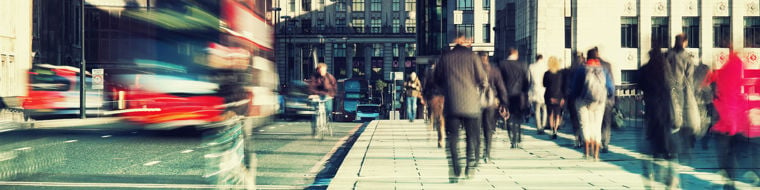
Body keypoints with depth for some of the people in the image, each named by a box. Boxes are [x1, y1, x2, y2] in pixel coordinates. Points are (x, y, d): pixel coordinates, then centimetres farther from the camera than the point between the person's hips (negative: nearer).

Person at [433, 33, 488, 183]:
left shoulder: (445, 57, 5)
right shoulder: (472, 56, -1)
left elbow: (438, 81, 10)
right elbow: (482, 79, -4)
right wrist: (483, 85, 17)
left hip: (451, 103, 1)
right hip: (471, 103, -1)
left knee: (452, 137, 6)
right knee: (472, 136, 10)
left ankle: (455, 170, 2)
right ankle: (470, 166, 1)